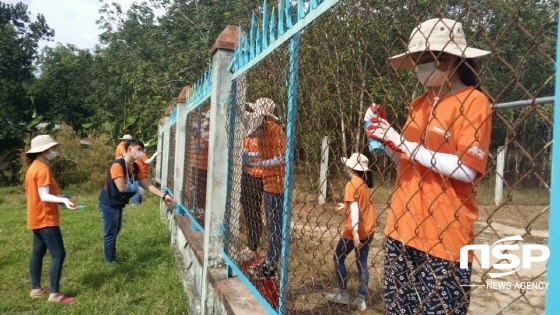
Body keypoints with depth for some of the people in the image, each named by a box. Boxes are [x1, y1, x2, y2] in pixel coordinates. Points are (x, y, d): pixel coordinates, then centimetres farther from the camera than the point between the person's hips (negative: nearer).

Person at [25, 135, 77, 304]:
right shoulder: (42, 169, -19)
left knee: (38, 252, 16)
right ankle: (54, 294, -5)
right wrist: (63, 200, -39)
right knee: (58, 254, -8)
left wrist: (59, 200, 29)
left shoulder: (34, 167, 11)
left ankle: (36, 289, 25)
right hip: (45, 219, -10)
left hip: (38, 218, 10)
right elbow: (44, 196, -24)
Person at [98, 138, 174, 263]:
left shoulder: (135, 167, 2)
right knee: (110, 234, 2)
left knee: (115, 231, 22)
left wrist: (163, 195, -9)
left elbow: (147, 185, 1)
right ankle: (111, 262, 16)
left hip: (118, 204, 9)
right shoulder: (117, 165, -25)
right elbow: (121, 188, -31)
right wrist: (134, 186, -11)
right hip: (108, 204, -9)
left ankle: (113, 257, 39)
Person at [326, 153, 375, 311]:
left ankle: (343, 294, 18)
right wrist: (345, 206, 29)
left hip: (355, 231, -7)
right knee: (362, 263, 12)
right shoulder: (364, 183, 9)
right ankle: (361, 300, 15)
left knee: (338, 258, 11)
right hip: (368, 230, 7)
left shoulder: (351, 184, -14)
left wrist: (354, 232, -28)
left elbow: (355, 208, -23)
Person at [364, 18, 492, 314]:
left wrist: (404, 143, -16)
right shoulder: (418, 103, 13)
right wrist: (387, 140, 0)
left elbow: (467, 169, -18)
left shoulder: (473, 101, -7)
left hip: (444, 235, -6)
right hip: (403, 226, 7)